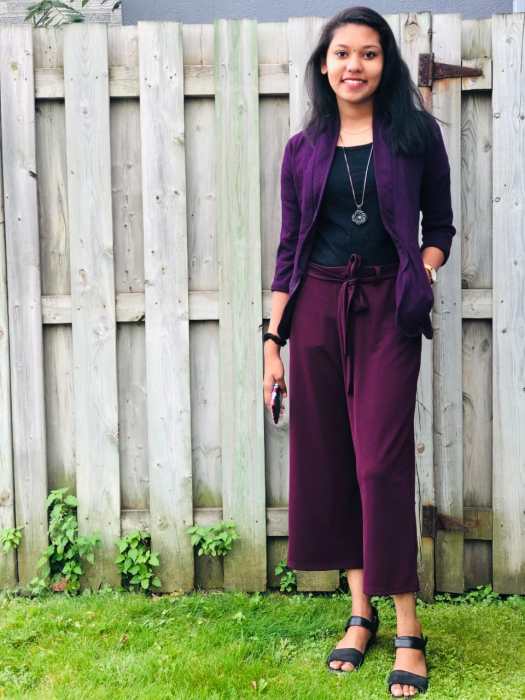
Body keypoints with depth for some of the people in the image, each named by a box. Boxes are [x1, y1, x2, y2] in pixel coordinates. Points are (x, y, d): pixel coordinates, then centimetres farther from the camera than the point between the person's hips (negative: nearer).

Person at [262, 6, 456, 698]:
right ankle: (360, 611, 18)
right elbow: (289, 247, 9)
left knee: (382, 461, -7)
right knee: (327, 459, 5)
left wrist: (424, 272, -12)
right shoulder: (304, 149, 8)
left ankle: (407, 628, 2)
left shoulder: (416, 134, 2)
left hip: (386, 310, -3)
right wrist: (273, 341, 5)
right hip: (316, 310, 3)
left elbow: (440, 223, 9)